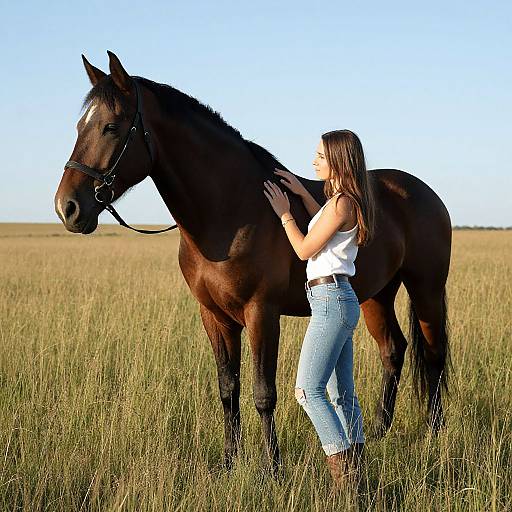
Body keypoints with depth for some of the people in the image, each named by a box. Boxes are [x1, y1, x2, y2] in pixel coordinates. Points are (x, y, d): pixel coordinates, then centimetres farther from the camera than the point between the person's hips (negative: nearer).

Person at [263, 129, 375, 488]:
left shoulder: (341, 203, -15)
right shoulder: (350, 201, 14)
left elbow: (305, 249, -11)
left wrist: (284, 213, 1)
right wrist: (303, 195, 25)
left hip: (331, 300, -10)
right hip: (340, 301, 10)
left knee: (308, 390, -12)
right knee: (342, 393, 13)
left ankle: (344, 476, -13)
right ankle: (354, 470, 17)